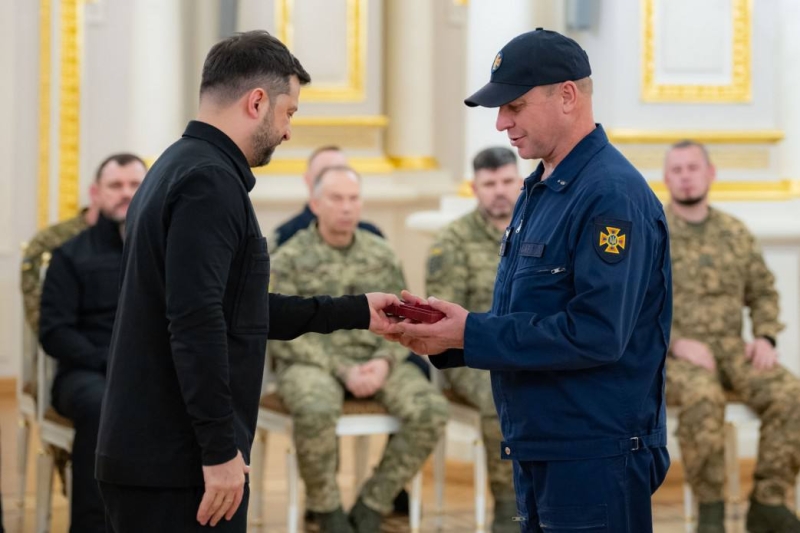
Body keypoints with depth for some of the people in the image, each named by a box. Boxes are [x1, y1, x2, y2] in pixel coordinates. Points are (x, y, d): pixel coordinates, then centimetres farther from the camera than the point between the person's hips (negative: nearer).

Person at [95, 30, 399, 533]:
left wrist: (356, 311, 25)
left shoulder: (182, 167, 17)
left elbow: (241, 309, 22)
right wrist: (221, 450, -22)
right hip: (180, 465, -10)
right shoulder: (211, 181, -15)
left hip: (150, 455, 10)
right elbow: (196, 324, -24)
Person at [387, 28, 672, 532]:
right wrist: (445, 330, 0)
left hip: (597, 458, -9)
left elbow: (595, 334, -24)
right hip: (536, 450, 9)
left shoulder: (613, 196, -17)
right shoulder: (539, 190, 15)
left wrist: (470, 334, -19)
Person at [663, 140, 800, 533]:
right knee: (703, 397, -38)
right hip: (671, 355, -4)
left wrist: (765, 337, 0)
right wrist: (677, 342, -17)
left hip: (732, 349, 4)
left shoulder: (735, 233, 14)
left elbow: (763, 292, 20)